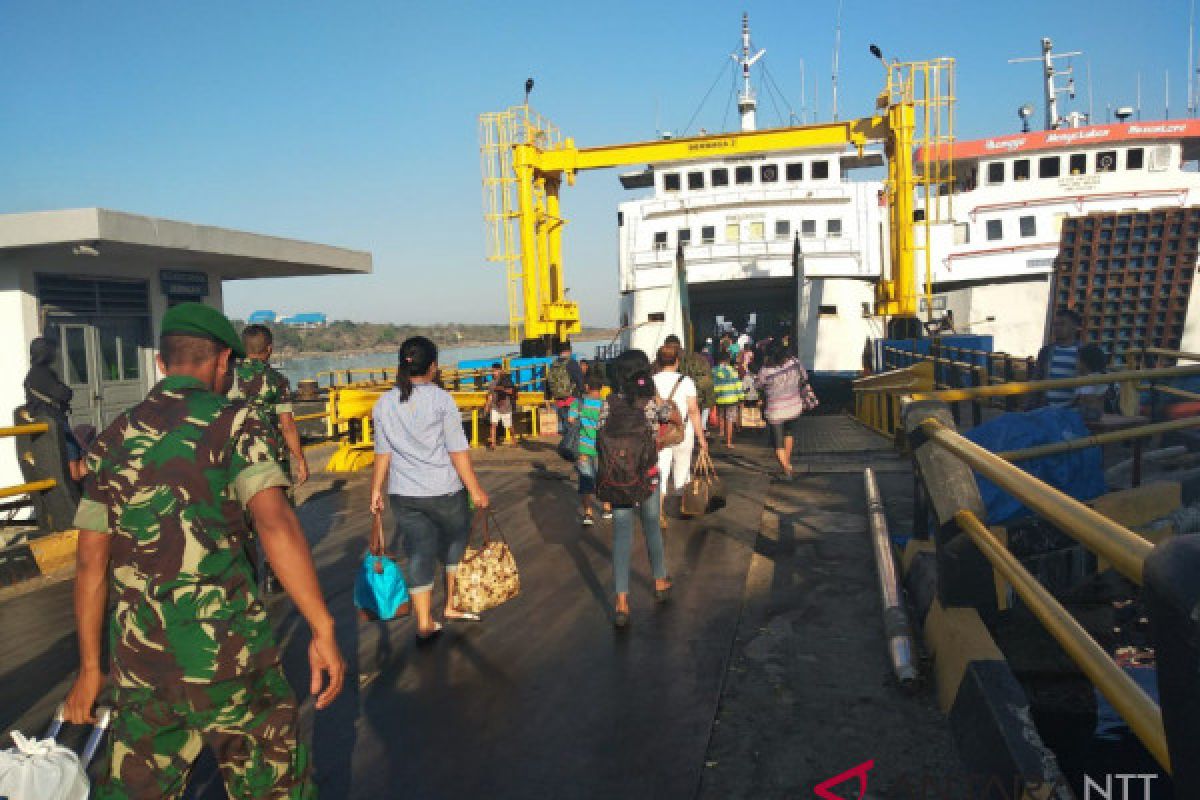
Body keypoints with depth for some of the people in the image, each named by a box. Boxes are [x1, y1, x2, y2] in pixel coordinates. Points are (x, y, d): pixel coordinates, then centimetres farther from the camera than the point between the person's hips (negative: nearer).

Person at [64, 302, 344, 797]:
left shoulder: (113, 440, 7)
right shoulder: (234, 423, -7)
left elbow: (90, 564, 9)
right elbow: (274, 521, -22)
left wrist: (89, 669, 17)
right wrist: (323, 631, -22)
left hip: (140, 664, 5)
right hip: (230, 655, -4)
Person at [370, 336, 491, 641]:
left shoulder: (384, 404, 2)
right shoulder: (441, 399, -10)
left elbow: (382, 453, 6)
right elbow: (458, 451, -11)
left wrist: (376, 490, 16)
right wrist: (475, 489, -6)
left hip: (403, 494, 4)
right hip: (443, 490, -3)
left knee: (418, 554, 8)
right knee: (455, 542, 19)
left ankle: (424, 624, 12)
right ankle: (452, 605, 27)